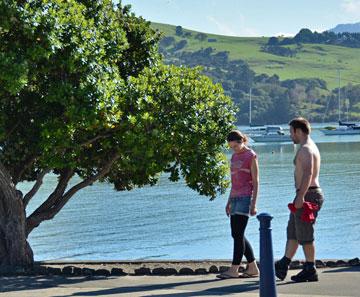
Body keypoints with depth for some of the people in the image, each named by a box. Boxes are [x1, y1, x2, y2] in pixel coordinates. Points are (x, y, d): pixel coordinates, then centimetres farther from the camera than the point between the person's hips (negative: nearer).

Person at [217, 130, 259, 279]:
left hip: (245, 197, -8)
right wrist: (229, 201, 20)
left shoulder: (251, 156, -5)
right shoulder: (235, 156, 17)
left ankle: (234, 269, -8)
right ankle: (253, 267, 13)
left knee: (238, 233, -10)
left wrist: (253, 204, -14)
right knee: (237, 234, 7)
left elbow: (255, 181, -8)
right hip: (235, 197, 8)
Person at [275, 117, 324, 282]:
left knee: (305, 235, -4)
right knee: (292, 232, 15)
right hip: (310, 194, 11)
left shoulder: (305, 149, -16)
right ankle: (283, 266, 20)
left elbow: (308, 174, -28)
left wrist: (300, 196, -31)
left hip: (307, 195, -11)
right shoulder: (310, 147, 18)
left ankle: (310, 271, 1)